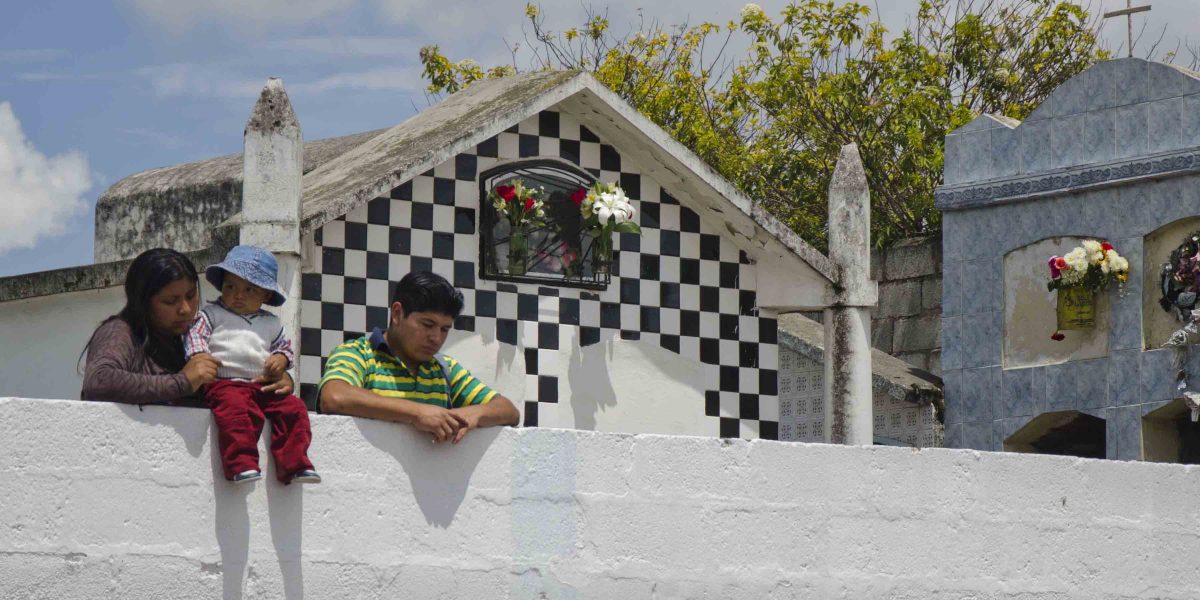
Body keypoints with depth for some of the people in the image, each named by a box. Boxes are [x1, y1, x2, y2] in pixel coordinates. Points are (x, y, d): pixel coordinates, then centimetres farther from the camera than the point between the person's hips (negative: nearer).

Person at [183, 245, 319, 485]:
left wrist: (281, 359, 5)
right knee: (237, 409, -36)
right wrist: (199, 356, -18)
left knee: (293, 409, -17)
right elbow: (194, 334, 2)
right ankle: (241, 463, -41)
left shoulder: (271, 323, 24)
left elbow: (285, 347, 29)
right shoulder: (212, 314, 13)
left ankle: (293, 465, -18)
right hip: (225, 383, -4)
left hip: (263, 385, 5)